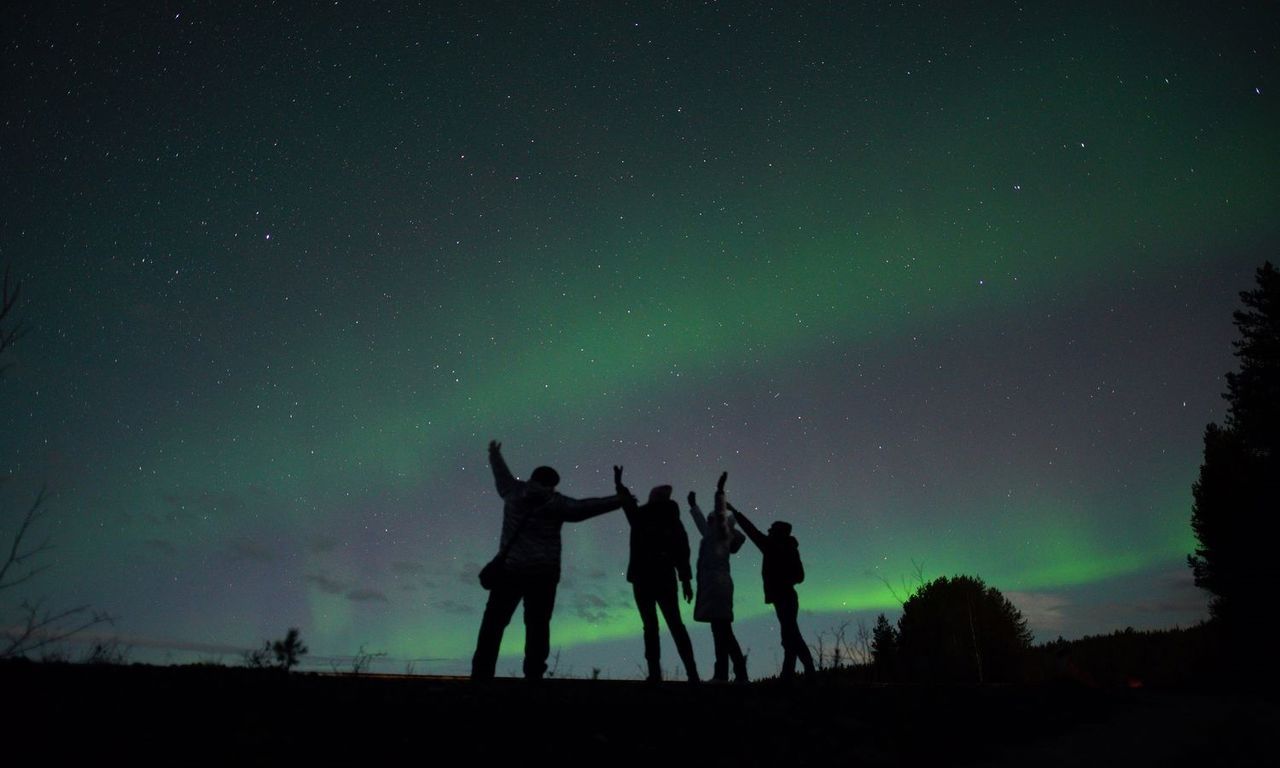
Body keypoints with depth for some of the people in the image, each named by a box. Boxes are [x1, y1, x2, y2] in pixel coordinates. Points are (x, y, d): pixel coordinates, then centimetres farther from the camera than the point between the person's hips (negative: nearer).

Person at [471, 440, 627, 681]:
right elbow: (585, 507, -5)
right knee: (537, 625, 3)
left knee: (494, 622, 5)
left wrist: (494, 454, 44)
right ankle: (533, 675, 0)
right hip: (543, 573, -2)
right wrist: (618, 500, 0)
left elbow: (502, 476, 24)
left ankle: (481, 674, 2)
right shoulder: (556, 502, -2)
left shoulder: (514, 491, 6)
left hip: (509, 569, 2)